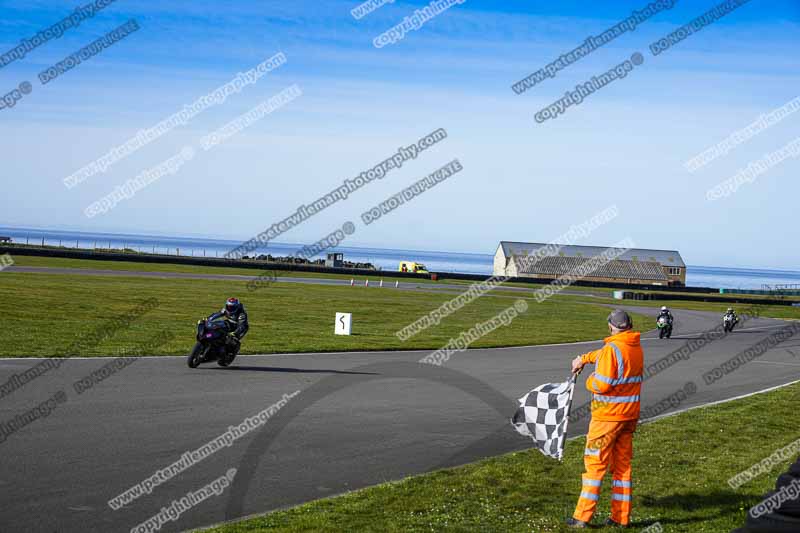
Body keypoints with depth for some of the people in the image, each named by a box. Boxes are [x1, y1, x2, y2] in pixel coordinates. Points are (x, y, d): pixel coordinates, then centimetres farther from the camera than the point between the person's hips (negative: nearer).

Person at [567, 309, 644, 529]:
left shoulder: (612, 349, -18)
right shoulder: (637, 348, 7)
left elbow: (602, 385, -23)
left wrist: (590, 381, -2)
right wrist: (584, 358, 36)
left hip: (608, 415, -7)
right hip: (630, 414, 7)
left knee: (595, 463, -1)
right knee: (622, 464, 13)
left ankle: (583, 516, 0)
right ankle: (621, 517, 16)